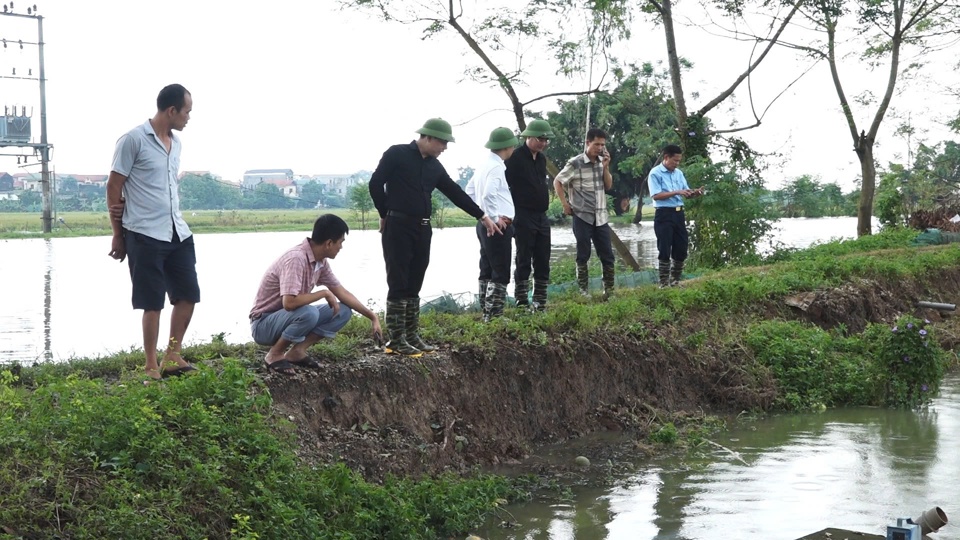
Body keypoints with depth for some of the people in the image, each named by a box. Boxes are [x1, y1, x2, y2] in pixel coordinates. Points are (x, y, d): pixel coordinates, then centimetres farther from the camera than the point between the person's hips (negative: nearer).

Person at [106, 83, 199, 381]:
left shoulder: (176, 143, 12)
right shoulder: (134, 140, -10)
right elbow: (114, 186, -7)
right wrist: (118, 234, -4)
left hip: (178, 233, 7)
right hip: (145, 235, -7)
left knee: (188, 294, 9)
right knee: (153, 303, -2)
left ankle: (172, 357, 21)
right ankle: (151, 368, 7)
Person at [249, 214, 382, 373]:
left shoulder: (321, 261, -1)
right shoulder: (296, 258, -28)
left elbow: (342, 292, 9)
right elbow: (289, 302, -38)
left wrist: (372, 317, 7)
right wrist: (324, 293, -23)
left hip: (290, 318, 9)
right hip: (264, 324, -9)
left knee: (343, 311, -1)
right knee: (309, 313, -36)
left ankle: (296, 351, -2)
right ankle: (275, 354, -13)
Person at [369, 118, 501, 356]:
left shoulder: (434, 166, 13)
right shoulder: (397, 154, -7)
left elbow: (455, 192, 17)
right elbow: (376, 184, -7)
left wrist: (482, 216, 16)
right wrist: (386, 215, 0)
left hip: (422, 229, 7)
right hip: (397, 228, -7)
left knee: (413, 286, 8)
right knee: (398, 285, -7)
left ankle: (411, 336, 12)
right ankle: (396, 340, -4)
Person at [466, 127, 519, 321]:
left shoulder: (484, 165, 11)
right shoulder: (496, 167, -17)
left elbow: (470, 191, 19)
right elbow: (489, 194, -30)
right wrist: (495, 218, -20)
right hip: (497, 226, -10)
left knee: (487, 271, 13)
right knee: (500, 274, -7)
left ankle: (487, 313, 18)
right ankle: (494, 315, -8)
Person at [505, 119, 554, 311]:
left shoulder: (541, 158, 14)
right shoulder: (515, 158, -10)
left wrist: (544, 200, 14)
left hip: (541, 217, 8)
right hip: (523, 217, -7)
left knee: (542, 261, 8)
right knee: (524, 261, -4)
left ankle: (540, 303, 14)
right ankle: (522, 305, -1)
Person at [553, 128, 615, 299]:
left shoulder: (602, 162, 8)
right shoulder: (575, 163, -9)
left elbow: (608, 185, 7)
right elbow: (557, 182, -2)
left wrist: (605, 167, -6)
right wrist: (565, 204, -5)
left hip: (601, 217, 5)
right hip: (582, 216, -5)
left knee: (607, 255, 4)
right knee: (583, 255, 3)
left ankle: (609, 290, 11)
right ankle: (583, 291, 11)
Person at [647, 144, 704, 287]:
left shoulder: (679, 173, 13)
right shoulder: (655, 173, -8)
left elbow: (685, 192, 13)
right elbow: (656, 195, -15)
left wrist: (694, 193, -9)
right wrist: (676, 192, -19)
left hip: (678, 213, 7)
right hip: (664, 214, -7)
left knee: (681, 248, 9)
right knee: (665, 250, -3)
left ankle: (675, 280, 21)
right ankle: (664, 283, 4)